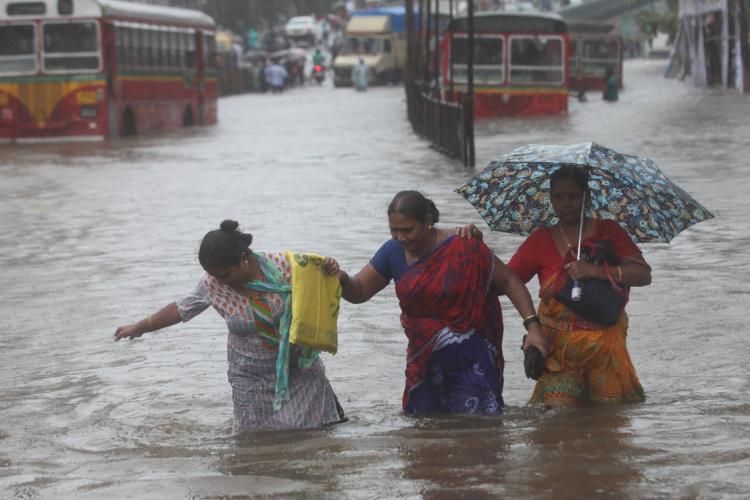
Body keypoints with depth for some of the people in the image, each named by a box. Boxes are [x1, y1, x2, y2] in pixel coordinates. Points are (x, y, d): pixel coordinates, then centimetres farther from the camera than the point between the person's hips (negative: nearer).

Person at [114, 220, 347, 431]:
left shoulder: (283, 264, -14)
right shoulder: (212, 285, -9)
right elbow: (181, 309, 6)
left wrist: (330, 269, -23)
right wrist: (139, 328, 15)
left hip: (301, 370, -1)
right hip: (252, 380, 1)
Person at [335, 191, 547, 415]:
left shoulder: (462, 248, -15)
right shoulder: (394, 252, 0)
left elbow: (509, 282, -10)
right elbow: (359, 292, 6)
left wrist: (532, 326, -19)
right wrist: (343, 280, -18)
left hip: (469, 361, -5)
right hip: (425, 362, 5)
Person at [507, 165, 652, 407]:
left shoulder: (608, 231, 6)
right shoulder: (540, 241, 7)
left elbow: (644, 275, -5)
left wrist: (596, 271, -19)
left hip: (605, 345, 0)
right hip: (559, 348, 0)